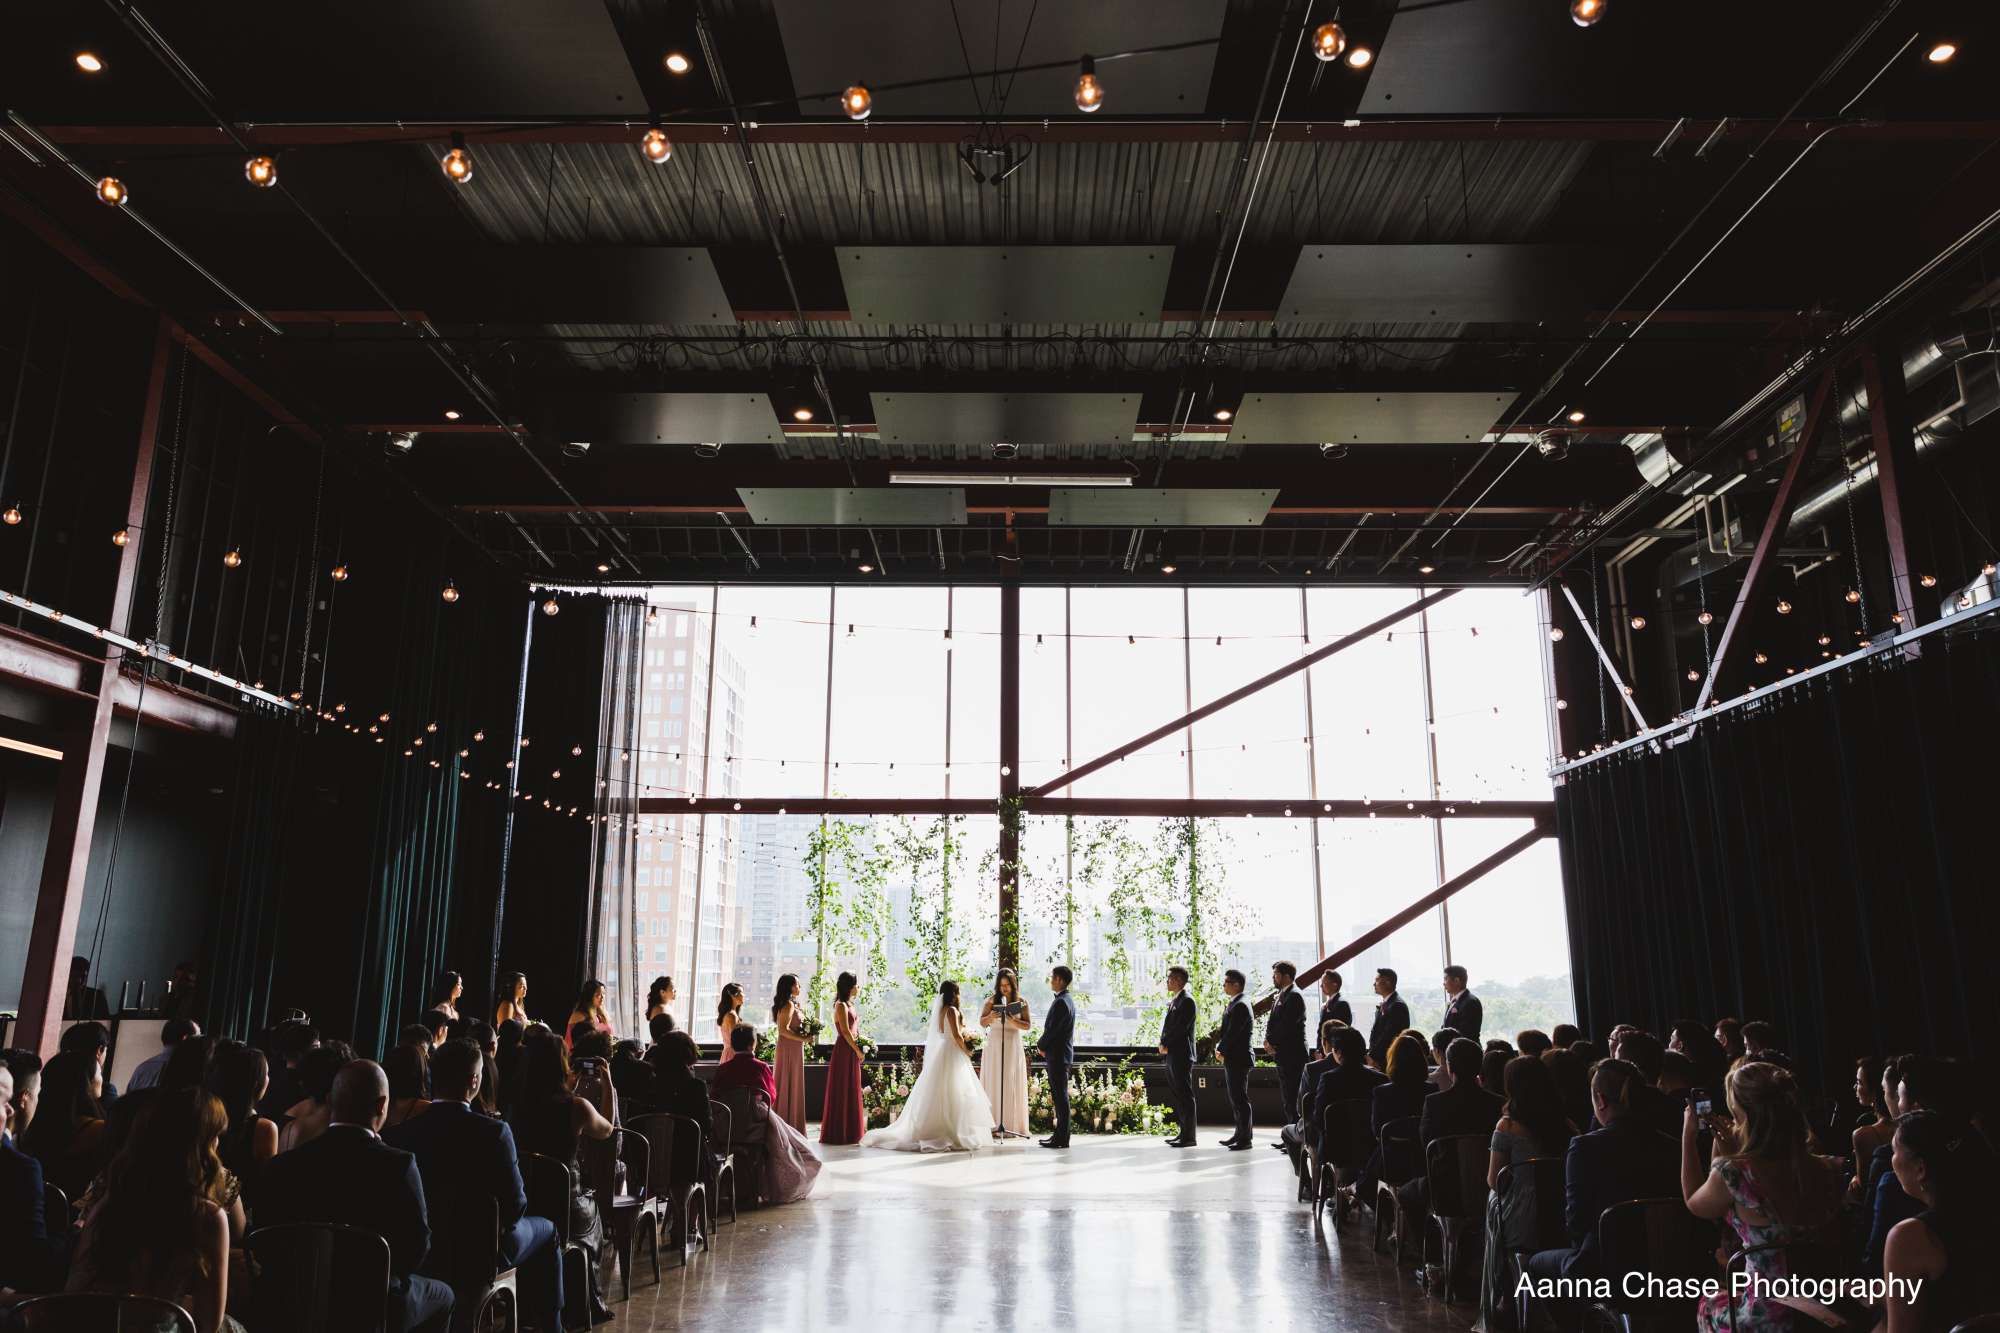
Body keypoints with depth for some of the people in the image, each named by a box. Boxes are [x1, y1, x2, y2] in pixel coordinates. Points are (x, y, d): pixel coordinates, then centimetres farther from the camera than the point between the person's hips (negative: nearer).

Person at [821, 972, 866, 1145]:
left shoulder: (849, 1004, 15)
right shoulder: (841, 1005, -13)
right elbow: (845, 1031, -18)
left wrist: (860, 1049, 6)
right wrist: (858, 1051, -12)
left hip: (852, 1052, 9)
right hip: (844, 1051, -9)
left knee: (851, 1091, 13)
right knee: (841, 1090, -3)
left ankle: (849, 1131, 21)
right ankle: (838, 1132, 4)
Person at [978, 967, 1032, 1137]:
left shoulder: (1021, 1002, 2)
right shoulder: (991, 1000, 2)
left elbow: (1028, 1025, -2)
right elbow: (982, 1023, 1)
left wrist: (1013, 1021, -18)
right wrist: (990, 1017, -19)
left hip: (1013, 1047, 0)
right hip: (994, 1045, 0)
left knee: (1012, 1085, 0)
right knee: (993, 1084, -2)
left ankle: (1013, 1125, 2)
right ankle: (992, 1125, -1)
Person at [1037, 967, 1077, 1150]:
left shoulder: (1060, 1002, -19)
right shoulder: (1068, 1000, 14)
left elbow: (1051, 1030, -20)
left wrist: (1040, 1045, -3)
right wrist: (1043, 1043, 8)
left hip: (1057, 1056, -10)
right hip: (1062, 1054, 10)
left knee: (1060, 1096, -5)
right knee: (1060, 1096, 14)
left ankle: (1061, 1138, -1)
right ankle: (1060, 1134, 20)